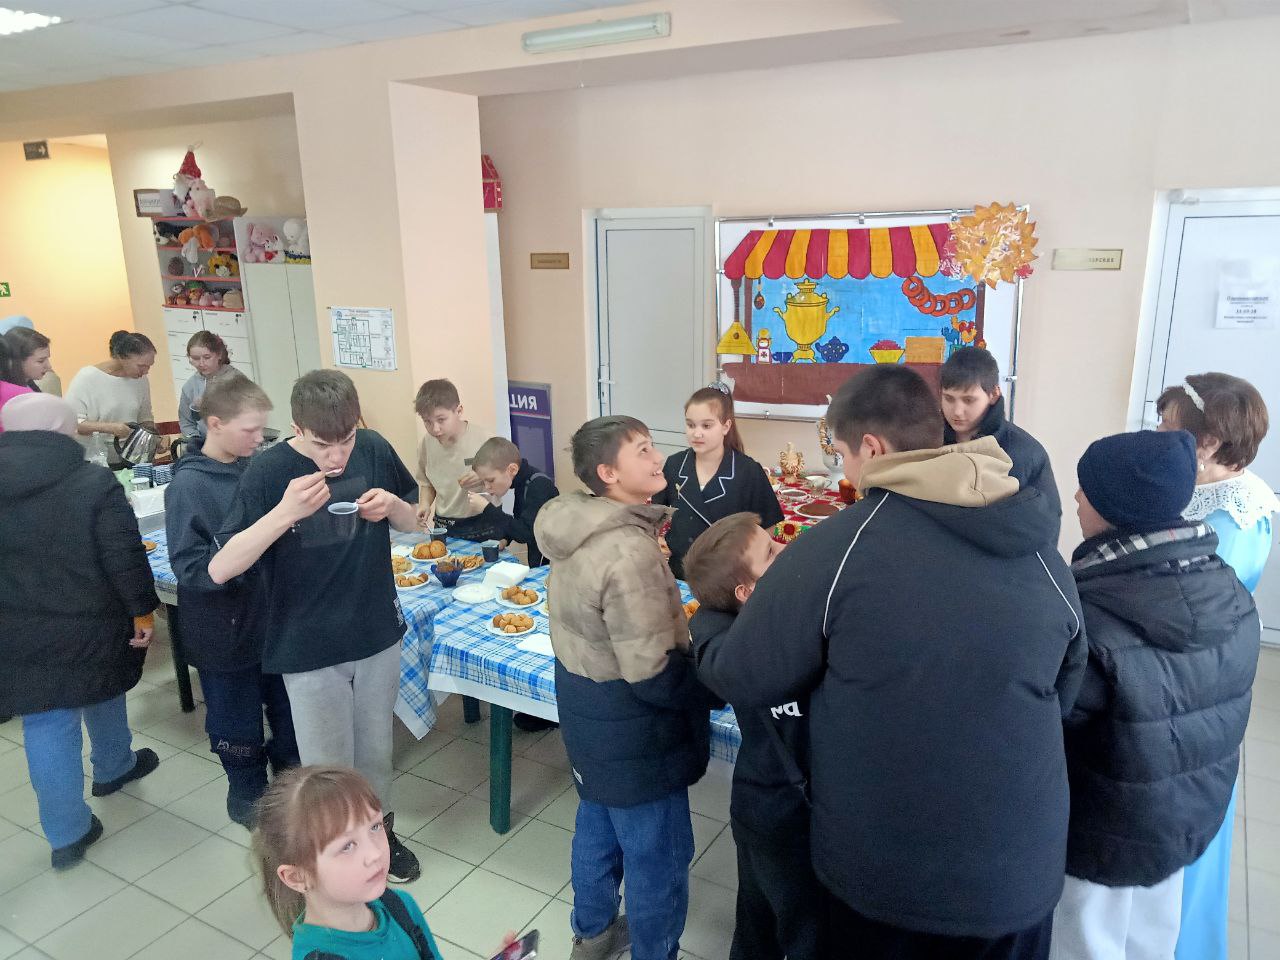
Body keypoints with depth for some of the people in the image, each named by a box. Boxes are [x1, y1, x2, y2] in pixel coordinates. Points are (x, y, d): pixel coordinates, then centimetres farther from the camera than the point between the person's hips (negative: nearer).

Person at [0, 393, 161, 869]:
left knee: (47, 726, 8)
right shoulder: (94, 482, -15)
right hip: (91, 624, -2)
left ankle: (68, 833, 14)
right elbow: (124, 557, -16)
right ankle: (114, 767, 48)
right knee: (103, 697, 25)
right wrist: (142, 610, -4)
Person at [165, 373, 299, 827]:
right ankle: (247, 795, 36)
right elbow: (189, 567, -22)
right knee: (238, 721, 13)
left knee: (288, 706, 20)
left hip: (271, 616, 6)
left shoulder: (253, 467, -2)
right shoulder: (188, 486, -19)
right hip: (227, 631, -5)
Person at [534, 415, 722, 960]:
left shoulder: (580, 531, -2)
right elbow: (655, 678, -29)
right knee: (658, 859, 11)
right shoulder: (629, 551, -30)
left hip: (587, 712, 9)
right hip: (631, 731, -9)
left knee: (599, 827, 28)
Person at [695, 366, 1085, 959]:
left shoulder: (838, 546, -19)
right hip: (1020, 871, 4)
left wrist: (710, 629, 12)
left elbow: (743, 681, -10)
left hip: (883, 869, -3)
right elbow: (1064, 696, 12)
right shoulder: (1044, 557, -3)